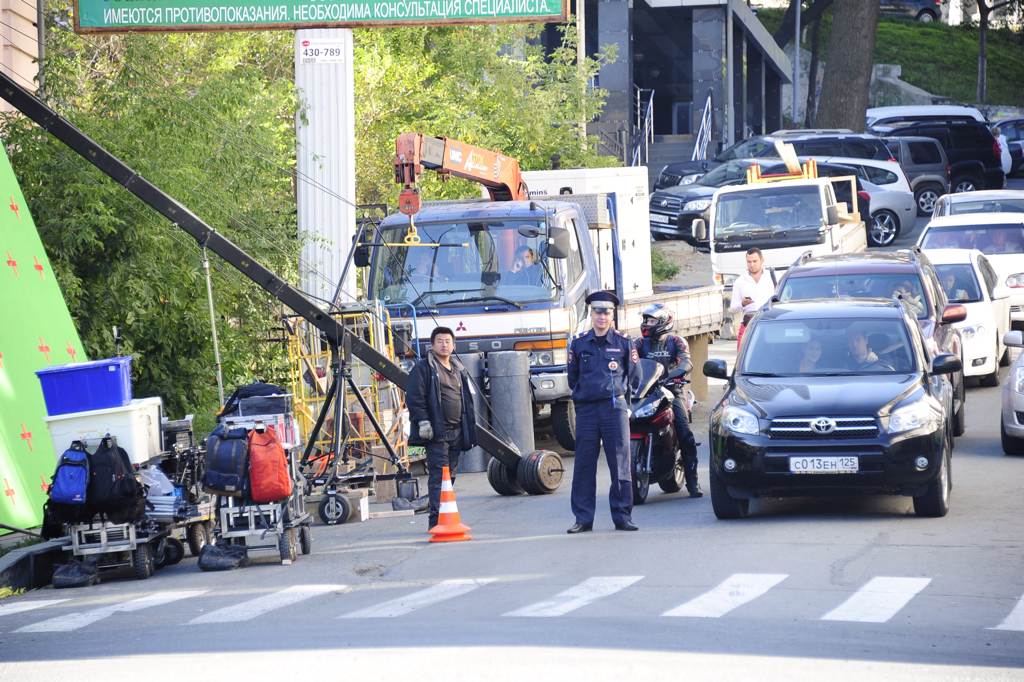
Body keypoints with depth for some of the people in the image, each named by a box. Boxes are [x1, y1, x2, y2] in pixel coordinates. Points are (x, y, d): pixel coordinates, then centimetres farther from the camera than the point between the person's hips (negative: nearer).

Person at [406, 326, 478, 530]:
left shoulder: (458, 370, 20)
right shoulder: (423, 368, -2)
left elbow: (466, 399, 27)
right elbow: (414, 398, -9)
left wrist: (469, 429, 23)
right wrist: (422, 421, -19)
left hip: (456, 432, 7)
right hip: (436, 432, -7)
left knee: (450, 474, 10)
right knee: (438, 474, -13)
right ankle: (436, 519, -17)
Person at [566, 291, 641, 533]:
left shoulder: (623, 342, 6)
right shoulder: (579, 344, 10)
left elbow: (635, 376, 11)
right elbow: (573, 376, 20)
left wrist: (619, 393, 9)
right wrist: (582, 395, 13)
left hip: (615, 407, -1)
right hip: (587, 410, 1)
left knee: (620, 465, -3)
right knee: (584, 467, 0)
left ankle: (622, 517, 3)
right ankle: (583, 519, 5)